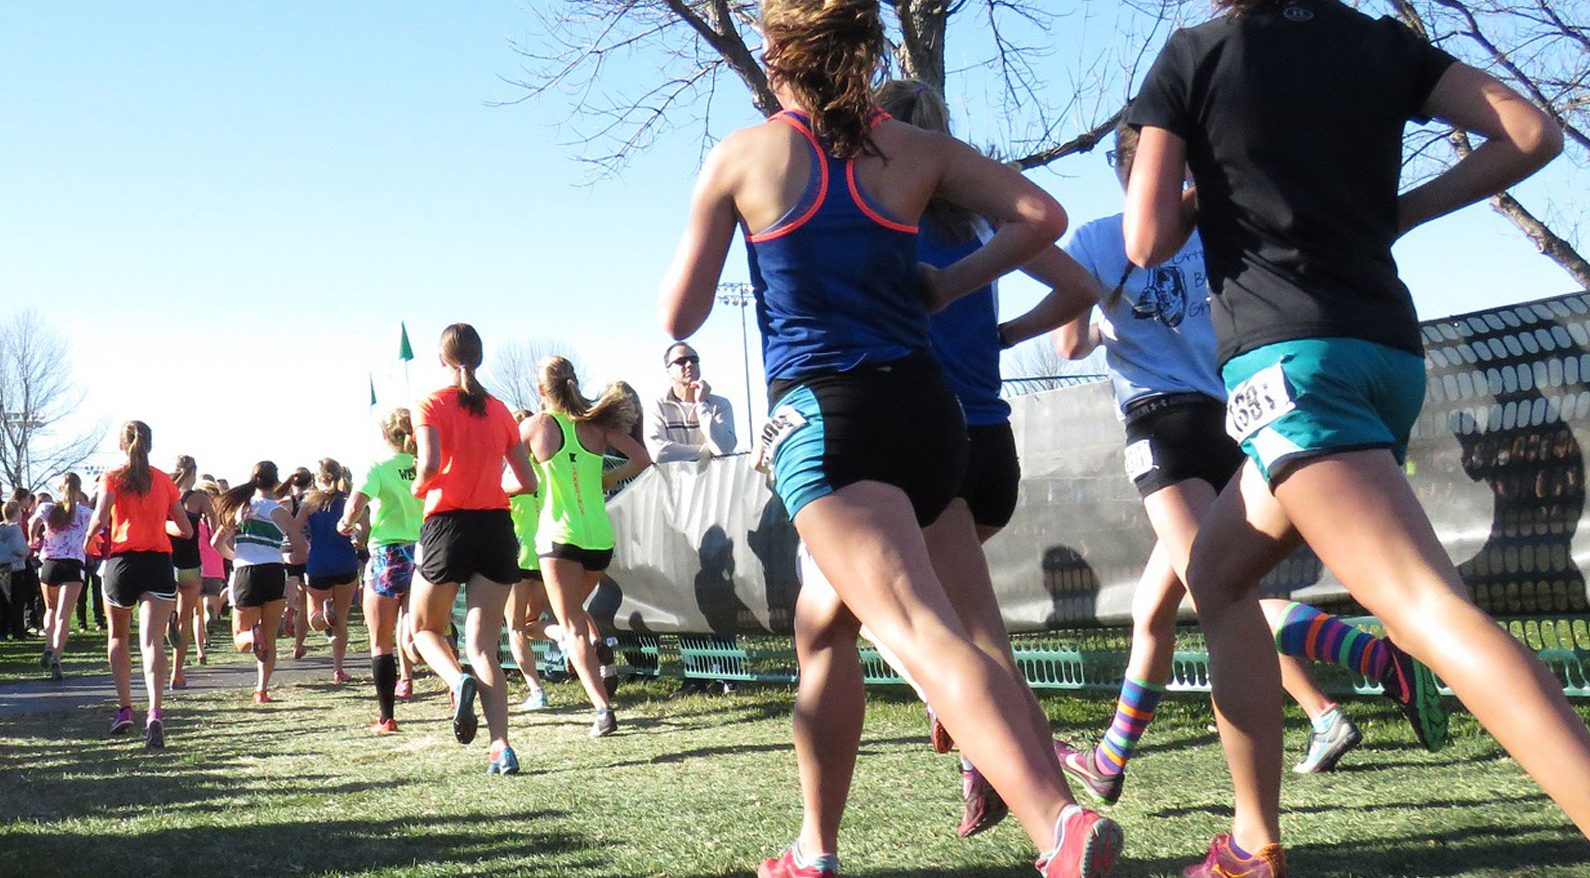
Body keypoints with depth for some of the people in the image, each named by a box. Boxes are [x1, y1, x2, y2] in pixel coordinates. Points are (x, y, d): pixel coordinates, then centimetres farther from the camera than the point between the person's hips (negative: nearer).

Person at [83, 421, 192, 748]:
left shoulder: (113, 478, 2)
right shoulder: (165, 481, 9)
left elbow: (100, 518, -14)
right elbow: (184, 529, 13)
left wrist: (88, 536, 6)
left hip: (123, 560, -1)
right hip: (159, 563, 1)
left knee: (118, 637, 21)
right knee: (152, 642, -9)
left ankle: (125, 709, 19)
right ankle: (154, 712, -28)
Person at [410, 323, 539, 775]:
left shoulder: (431, 404, -2)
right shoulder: (499, 410, 10)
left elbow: (429, 463, -19)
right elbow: (528, 481, 10)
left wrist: (418, 486, 2)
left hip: (449, 525, -3)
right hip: (497, 528, 3)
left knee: (424, 628, 17)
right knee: (483, 644, 4)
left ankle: (458, 681, -15)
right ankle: (501, 747, -11)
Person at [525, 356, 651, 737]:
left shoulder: (535, 426, -4)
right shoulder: (597, 422, 1)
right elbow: (641, 458, -2)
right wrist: (604, 481, 10)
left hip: (558, 536, -4)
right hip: (600, 537, 4)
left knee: (572, 625, 0)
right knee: (575, 606, 29)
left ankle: (603, 708, -14)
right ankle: (604, 659, 4)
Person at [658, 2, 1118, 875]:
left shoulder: (739, 156, 4)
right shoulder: (918, 149, 11)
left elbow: (679, 318, 8)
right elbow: (1041, 217, 0)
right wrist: (943, 286, 12)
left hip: (824, 415, -5)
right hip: (927, 412, 6)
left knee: (918, 631, -22)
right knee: (822, 629, 24)